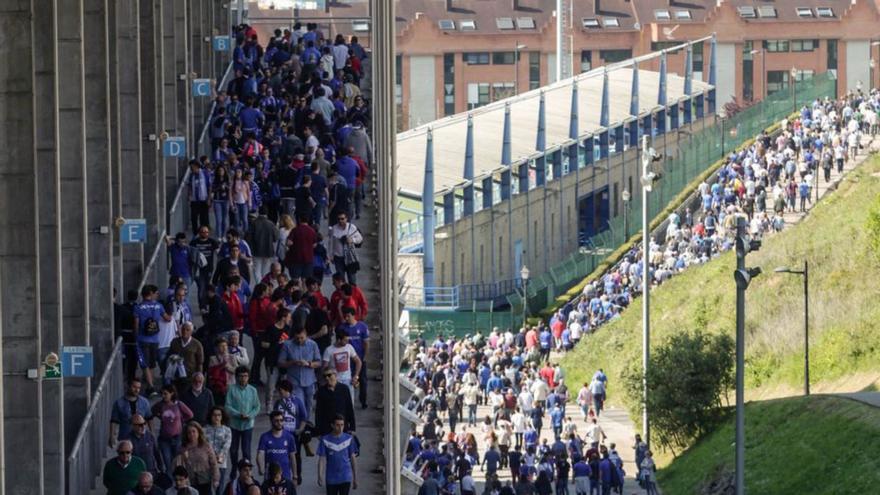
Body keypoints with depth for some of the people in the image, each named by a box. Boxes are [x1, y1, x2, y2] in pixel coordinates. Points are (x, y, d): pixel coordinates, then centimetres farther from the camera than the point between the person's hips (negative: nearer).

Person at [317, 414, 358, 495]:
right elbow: (322, 459, -5)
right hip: (331, 479, 0)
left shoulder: (349, 439, 0)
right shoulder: (325, 440, -3)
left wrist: (355, 478, 7)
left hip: (345, 479, 0)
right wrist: (320, 476, -18)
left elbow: (353, 459, 6)